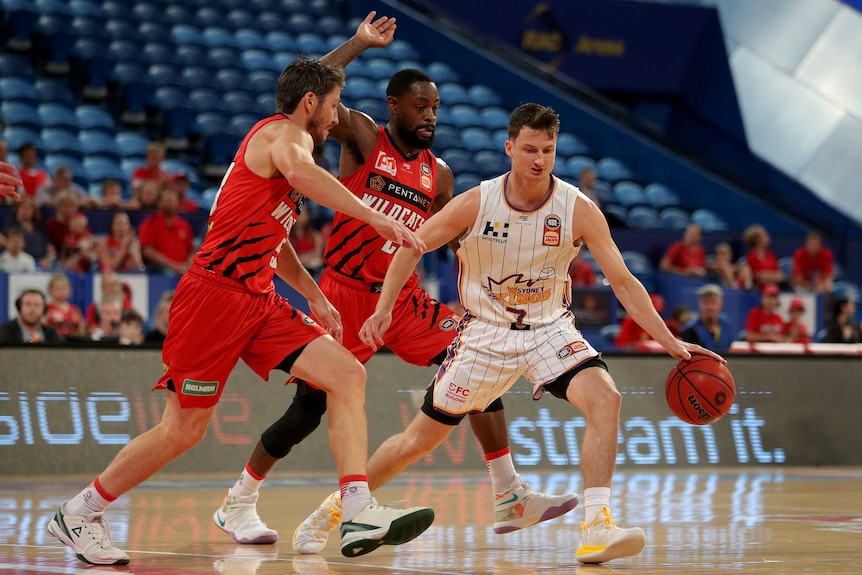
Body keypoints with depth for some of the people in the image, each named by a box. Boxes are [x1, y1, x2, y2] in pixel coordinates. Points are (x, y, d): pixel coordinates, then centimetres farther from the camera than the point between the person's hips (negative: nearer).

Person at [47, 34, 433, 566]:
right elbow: (297, 169, -33)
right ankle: (78, 513, 16)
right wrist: (376, 217, -38)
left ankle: (360, 515, -19)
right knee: (183, 431, -2)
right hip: (216, 293, -9)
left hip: (258, 301, 9)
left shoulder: (289, 140, 24)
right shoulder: (283, 131, -6)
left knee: (349, 376, -8)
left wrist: (316, 298, 28)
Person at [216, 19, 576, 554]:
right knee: (310, 407, -5)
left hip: (404, 297, 5)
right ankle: (237, 504, 15)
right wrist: (359, 43, -19)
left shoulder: (438, 175, 8)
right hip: (346, 294, -5)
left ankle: (510, 498, -3)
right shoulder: (363, 136, -5)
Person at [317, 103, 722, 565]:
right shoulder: (476, 203, -16)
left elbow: (623, 283, -14)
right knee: (418, 440, 5)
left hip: (549, 329, 0)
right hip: (486, 331, 0)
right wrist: (384, 309, -9)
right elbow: (412, 247, -2)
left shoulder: (578, 210, -15)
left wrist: (670, 343, -21)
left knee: (605, 399, -28)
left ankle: (596, 528, -27)